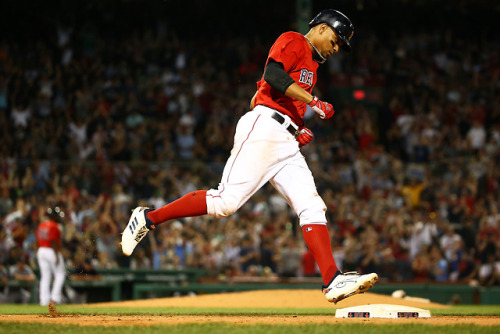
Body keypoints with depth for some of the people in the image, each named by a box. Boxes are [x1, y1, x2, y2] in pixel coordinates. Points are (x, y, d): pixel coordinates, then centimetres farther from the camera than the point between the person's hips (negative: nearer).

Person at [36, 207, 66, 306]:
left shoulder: (41, 225, 12)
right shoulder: (54, 226, -13)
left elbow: (38, 239, 13)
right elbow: (53, 242, -19)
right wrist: (57, 256, -19)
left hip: (41, 250, 8)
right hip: (52, 252, -8)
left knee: (45, 276, 8)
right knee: (60, 274, 4)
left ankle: (44, 300, 5)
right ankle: (55, 297, -5)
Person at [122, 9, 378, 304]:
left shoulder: (311, 64, 30)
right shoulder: (293, 42, 2)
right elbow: (273, 75, -17)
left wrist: (300, 129, 17)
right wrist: (313, 101, -16)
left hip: (287, 143, 10)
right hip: (264, 128, -10)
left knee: (312, 207, -6)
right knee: (227, 201, -16)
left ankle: (333, 281, -16)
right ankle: (149, 218, -3)